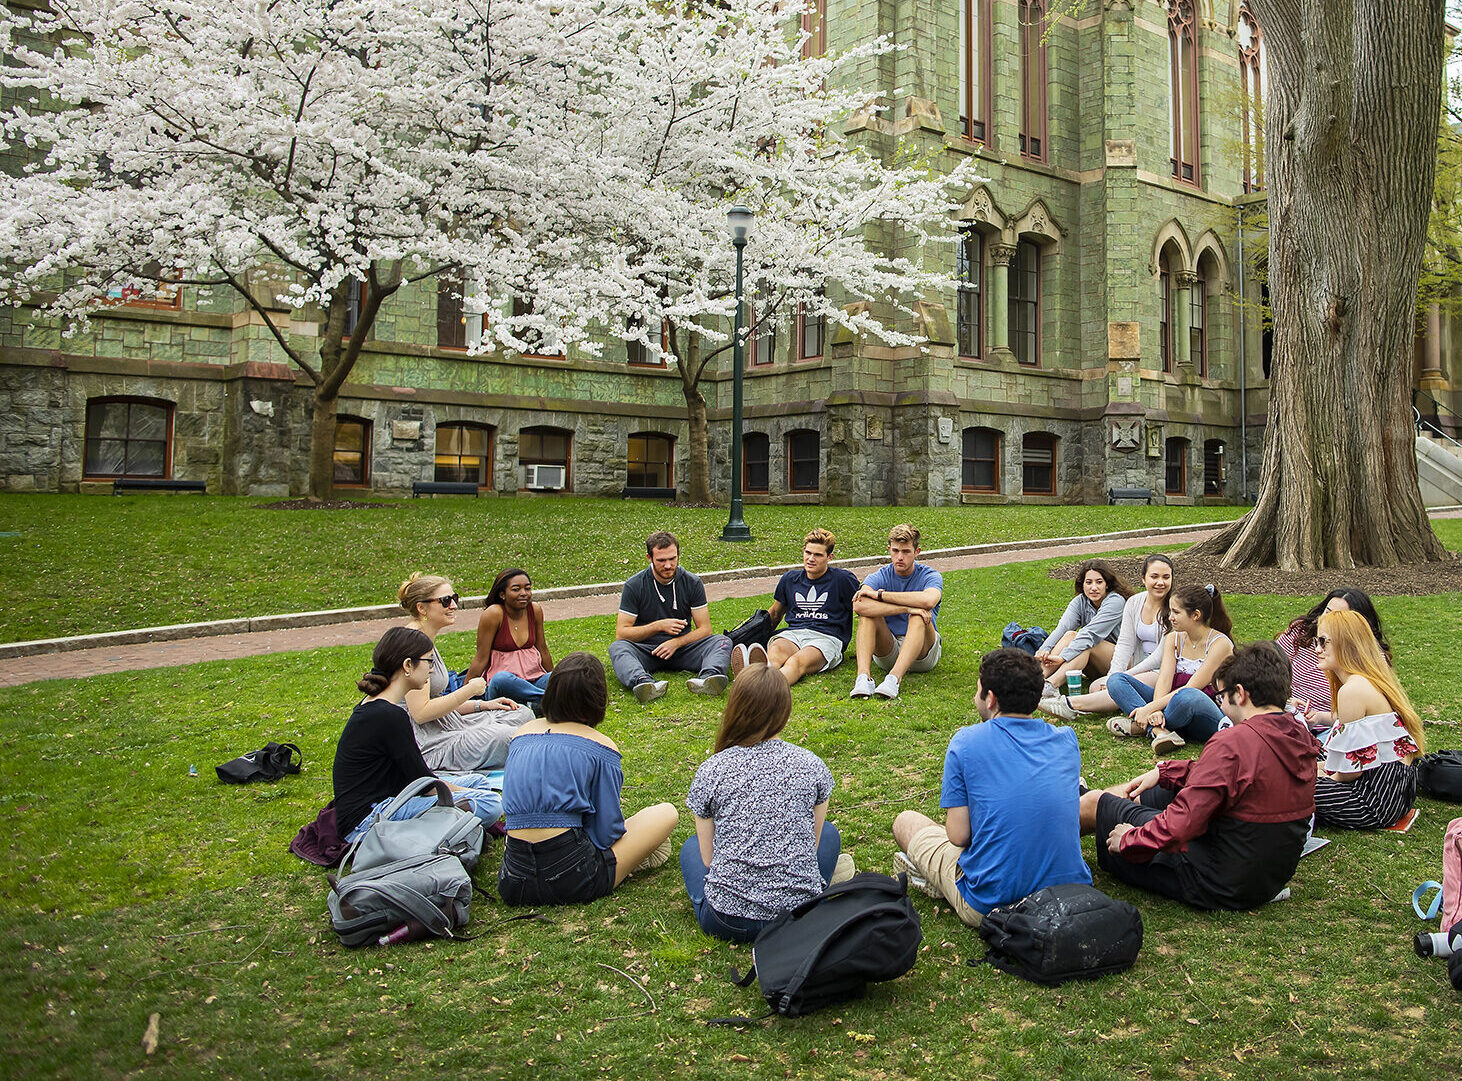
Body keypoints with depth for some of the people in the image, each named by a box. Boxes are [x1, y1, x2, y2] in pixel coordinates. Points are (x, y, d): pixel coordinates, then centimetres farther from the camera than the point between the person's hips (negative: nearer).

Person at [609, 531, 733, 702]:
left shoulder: (692, 583, 1)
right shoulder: (634, 586, -4)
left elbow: (704, 629, 0)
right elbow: (621, 633, -7)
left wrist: (676, 642, -18)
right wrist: (659, 626, -17)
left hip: (682, 646, 2)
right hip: (646, 650, -2)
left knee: (723, 641, -22)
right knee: (617, 647, -32)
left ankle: (708, 677, -55)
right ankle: (642, 682, -63)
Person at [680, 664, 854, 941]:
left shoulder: (711, 771, -6)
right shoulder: (812, 766, -3)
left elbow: (708, 858, 2)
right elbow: (812, 844, 7)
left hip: (726, 922, -1)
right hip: (800, 914, 1)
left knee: (691, 846, 30)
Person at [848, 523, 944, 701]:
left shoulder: (930, 576, -5)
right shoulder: (881, 576, -2)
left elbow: (929, 600, -33)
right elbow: (859, 605, -25)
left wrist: (880, 595, -26)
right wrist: (907, 607, -31)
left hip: (922, 651, -2)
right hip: (887, 651, 2)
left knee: (918, 617, -31)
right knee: (868, 613, -23)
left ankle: (894, 678, -48)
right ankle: (863, 676, -40)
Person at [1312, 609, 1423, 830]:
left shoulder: (1352, 690, -20)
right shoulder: (1372, 682, 11)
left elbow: (1354, 766, -19)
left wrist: (1326, 778, -1)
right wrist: (1321, 769, 11)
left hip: (1378, 800, -10)